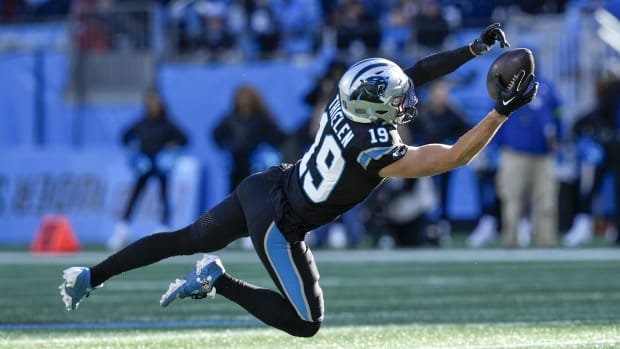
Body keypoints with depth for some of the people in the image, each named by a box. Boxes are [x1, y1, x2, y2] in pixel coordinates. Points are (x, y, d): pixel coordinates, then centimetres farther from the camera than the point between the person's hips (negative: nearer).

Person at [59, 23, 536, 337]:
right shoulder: (377, 151, -29)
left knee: (186, 240, 25)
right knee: (305, 323, 5)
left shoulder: (348, 102, -9)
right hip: (279, 227, -8)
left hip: (260, 188, 8)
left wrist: (475, 48, 0)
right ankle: (219, 281, 1)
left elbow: (415, 71, 3)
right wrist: (503, 112, -27)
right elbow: (455, 157, -27)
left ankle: (89, 277, 26)